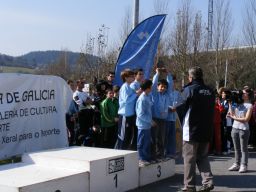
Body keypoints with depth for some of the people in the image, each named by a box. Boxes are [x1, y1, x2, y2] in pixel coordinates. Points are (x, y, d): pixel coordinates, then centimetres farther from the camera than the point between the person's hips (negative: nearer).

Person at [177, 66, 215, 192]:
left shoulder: (189, 89, -11)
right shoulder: (210, 91, 5)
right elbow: (211, 110, 13)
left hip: (191, 130, -5)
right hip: (207, 130, 5)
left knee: (189, 159, 3)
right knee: (203, 157, 18)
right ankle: (208, 181, 7)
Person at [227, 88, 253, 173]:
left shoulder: (249, 106, -5)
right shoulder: (239, 103, 12)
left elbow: (246, 119, -11)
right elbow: (232, 114, 12)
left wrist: (234, 117, -9)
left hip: (243, 129, -6)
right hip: (235, 128, 6)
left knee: (243, 148, 0)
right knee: (236, 148, 10)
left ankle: (244, 165, 4)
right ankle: (236, 164, 16)